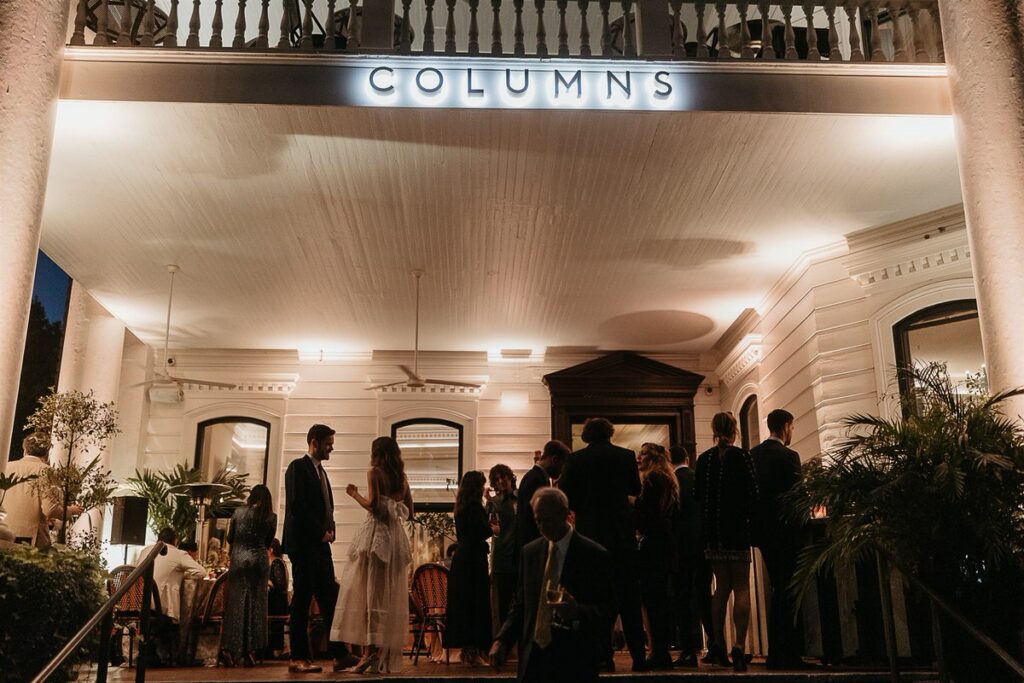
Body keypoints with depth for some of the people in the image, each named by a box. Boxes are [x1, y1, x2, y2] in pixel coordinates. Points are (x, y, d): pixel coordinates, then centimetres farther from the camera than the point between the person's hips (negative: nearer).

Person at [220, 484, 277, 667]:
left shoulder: (238, 512, 1)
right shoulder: (271, 517, 0)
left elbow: (230, 539, 9)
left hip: (238, 560, 0)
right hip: (259, 561, 0)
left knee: (236, 604, 5)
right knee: (256, 604, 5)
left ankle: (230, 649, 1)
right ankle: (250, 651, 6)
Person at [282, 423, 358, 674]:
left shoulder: (320, 471, 20)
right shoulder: (298, 467, -6)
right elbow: (296, 505, -16)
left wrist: (330, 531, 4)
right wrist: (320, 532, -12)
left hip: (320, 544, 9)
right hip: (304, 543, -8)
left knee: (329, 599, 5)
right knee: (302, 599, -4)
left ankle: (340, 655, 5)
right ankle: (299, 658, 3)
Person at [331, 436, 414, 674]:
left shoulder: (375, 472, -3)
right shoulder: (402, 478, 14)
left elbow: (373, 504, -15)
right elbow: (409, 513, 14)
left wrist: (355, 494, 2)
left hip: (376, 535, -6)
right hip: (396, 537, 6)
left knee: (369, 591, -5)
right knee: (391, 595, 7)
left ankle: (370, 652, -12)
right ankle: (386, 657, 9)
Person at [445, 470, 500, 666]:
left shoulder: (462, 507, 13)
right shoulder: (475, 506, -14)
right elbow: (480, 533, -20)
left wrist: (487, 526, 16)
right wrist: (493, 529, -1)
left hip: (460, 559, 9)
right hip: (473, 559, -9)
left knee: (462, 603, 10)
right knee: (476, 603, -4)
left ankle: (466, 649, 17)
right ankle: (472, 651, -2)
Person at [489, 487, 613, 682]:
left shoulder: (595, 555, -7)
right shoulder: (529, 551, 8)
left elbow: (607, 612, -7)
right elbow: (520, 604, 13)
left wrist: (578, 612, -26)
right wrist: (502, 640, -2)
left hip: (574, 662, -4)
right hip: (533, 659, 4)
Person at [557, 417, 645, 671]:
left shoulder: (576, 459, -2)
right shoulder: (626, 456, 0)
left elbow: (565, 495, -3)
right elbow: (635, 490, 13)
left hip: (590, 531, -1)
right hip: (622, 532, 1)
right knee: (628, 595, 8)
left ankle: (603, 657, 4)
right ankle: (638, 655, 7)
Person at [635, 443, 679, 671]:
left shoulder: (651, 478, -9)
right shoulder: (669, 480, 17)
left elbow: (644, 513, -14)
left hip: (653, 543, -9)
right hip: (667, 542, 9)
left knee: (652, 597, -7)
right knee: (660, 596, 11)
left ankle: (660, 654, -7)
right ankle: (661, 653, 15)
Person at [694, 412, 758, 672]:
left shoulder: (703, 459, 4)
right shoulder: (741, 456, -8)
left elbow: (699, 495, 6)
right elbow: (752, 492, -9)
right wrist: (748, 518, 7)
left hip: (712, 531, 4)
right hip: (738, 528, -4)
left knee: (722, 586, 14)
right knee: (741, 587, 1)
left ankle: (718, 645, 13)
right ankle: (739, 645, -8)